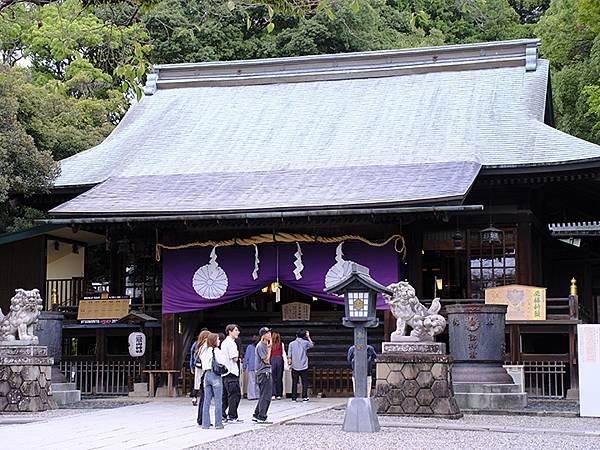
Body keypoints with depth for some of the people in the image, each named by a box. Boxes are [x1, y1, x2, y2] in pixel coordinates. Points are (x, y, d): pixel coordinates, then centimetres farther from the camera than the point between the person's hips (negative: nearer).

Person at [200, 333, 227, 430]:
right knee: (218, 401, 0)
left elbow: (202, 364, 10)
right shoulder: (217, 351, -10)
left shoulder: (205, 351, 8)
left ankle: (205, 423, 10)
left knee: (206, 401, 9)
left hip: (207, 374, 6)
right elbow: (222, 364, -8)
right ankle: (218, 423, 0)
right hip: (215, 375, -6)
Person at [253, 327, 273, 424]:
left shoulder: (265, 345, 17)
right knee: (265, 396, -8)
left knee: (264, 396, 14)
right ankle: (261, 417, -4)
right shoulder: (260, 346, -14)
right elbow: (266, 360, -17)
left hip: (267, 373, 10)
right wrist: (269, 348, -14)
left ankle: (256, 416, 20)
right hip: (263, 373, -10)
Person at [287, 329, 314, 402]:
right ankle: (304, 397, 4)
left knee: (294, 383, 6)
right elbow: (312, 345, 20)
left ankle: (294, 397, 5)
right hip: (304, 366, -1)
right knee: (305, 382, 6)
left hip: (294, 366, 1)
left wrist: (289, 364, 8)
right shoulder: (305, 342, -3)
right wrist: (308, 337, 27)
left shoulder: (291, 344, 0)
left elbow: (289, 356, -1)